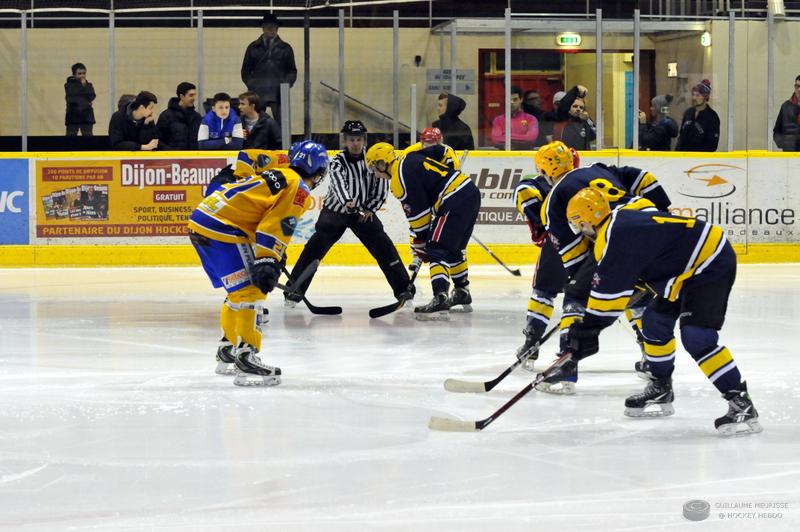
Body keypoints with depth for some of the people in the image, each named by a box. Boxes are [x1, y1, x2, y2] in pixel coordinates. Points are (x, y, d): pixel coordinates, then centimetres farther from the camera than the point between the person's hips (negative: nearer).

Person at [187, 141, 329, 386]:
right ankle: (246, 357, -20)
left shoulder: (277, 176, 25)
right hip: (221, 228, -10)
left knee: (239, 290, 23)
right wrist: (267, 263, -19)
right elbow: (276, 226, -15)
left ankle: (229, 349, 35)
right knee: (250, 291, -12)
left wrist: (271, 259, 34)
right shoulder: (299, 189, -3)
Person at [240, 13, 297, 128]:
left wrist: (286, 84, -3)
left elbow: (292, 71, 16)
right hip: (257, 93, 0)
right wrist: (251, 85, -1)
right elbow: (245, 71, 15)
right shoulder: (253, 47, 14)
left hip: (278, 93, 0)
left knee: (281, 126, -8)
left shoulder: (285, 48, 14)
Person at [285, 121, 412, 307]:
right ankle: (294, 289, -12)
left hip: (363, 212, 3)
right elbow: (339, 183, -35)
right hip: (335, 210, -3)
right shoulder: (337, 162, -17)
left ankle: (404, 288, 4)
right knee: (315, 247, -15)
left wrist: (370, 209, -8)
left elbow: (381, 187, 0)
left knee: (384, 246, -6)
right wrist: (347, 201, -53)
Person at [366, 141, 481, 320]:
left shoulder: (400, 179, -10)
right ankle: (462, 294, 37)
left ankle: (440, 300, -28)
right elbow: (443, 151, 24)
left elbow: (417, 213, -10)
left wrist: (420, 244, 1)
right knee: (454, 248, 25)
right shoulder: (410, 158, 15)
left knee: (438, 251, -13)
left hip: (456, 202, -10)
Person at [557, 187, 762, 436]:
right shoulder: (621, 221, 12)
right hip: (692, 265, 11)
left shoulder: (616, 236, -20)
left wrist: (588, 328, -14)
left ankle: (742, 404, -21)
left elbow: (609, 290, -21)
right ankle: (660, 390, 32)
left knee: (697, 337, -20)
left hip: (712, 263, -11)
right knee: (655, 321, 17)